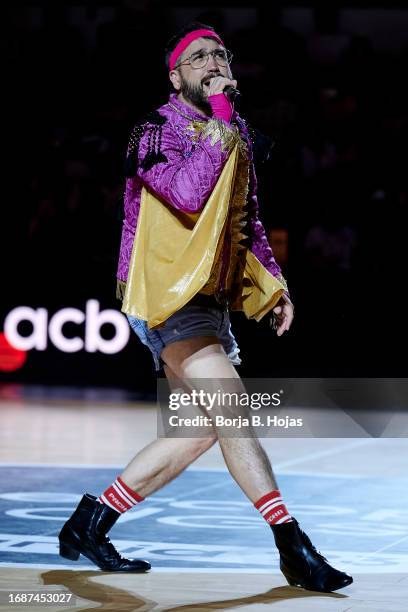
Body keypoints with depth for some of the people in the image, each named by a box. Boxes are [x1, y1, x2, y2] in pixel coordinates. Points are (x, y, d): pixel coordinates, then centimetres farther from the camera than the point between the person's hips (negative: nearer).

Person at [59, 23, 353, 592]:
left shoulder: (238, 139, 18)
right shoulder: (156, 131, -6)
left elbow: (248, 220, 28)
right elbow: (189, 193, -25)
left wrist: (274, 282, 17)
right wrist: (219, 121, -20)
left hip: (208, 299, 9)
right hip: (167, 290, -9)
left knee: (203, 428, 7)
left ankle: (90, 523, 14)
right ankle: (294, 548, -22)